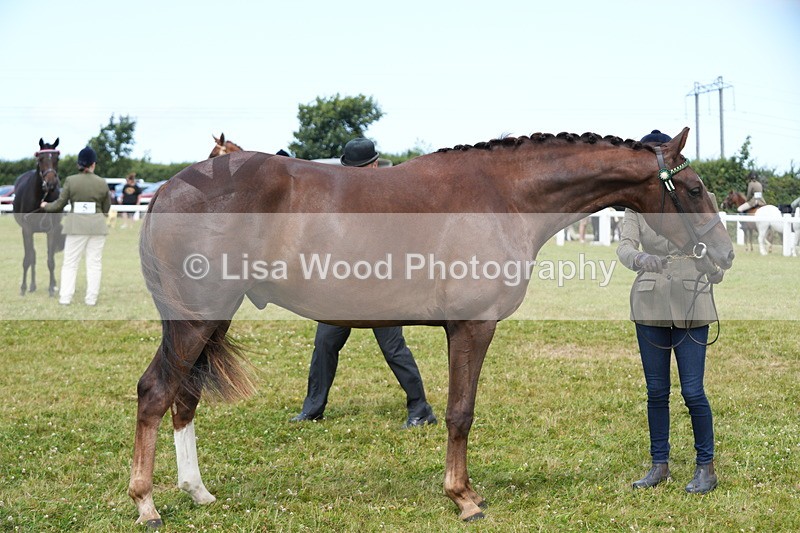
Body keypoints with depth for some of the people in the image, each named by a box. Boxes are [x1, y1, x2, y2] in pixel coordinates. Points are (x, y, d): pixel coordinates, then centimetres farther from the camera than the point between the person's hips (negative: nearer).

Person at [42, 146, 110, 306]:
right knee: (95, 262, 7)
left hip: (77, 225, -1)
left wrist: (46, 206, 18)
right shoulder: (102, 183, 0)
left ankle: (65, 297, 4)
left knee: (70, 262, 6)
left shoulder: (70, 181, -5)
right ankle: (91, 298, 8)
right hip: (98, 225, 1)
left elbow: (59, 204, -2)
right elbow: (107, 208, 7)